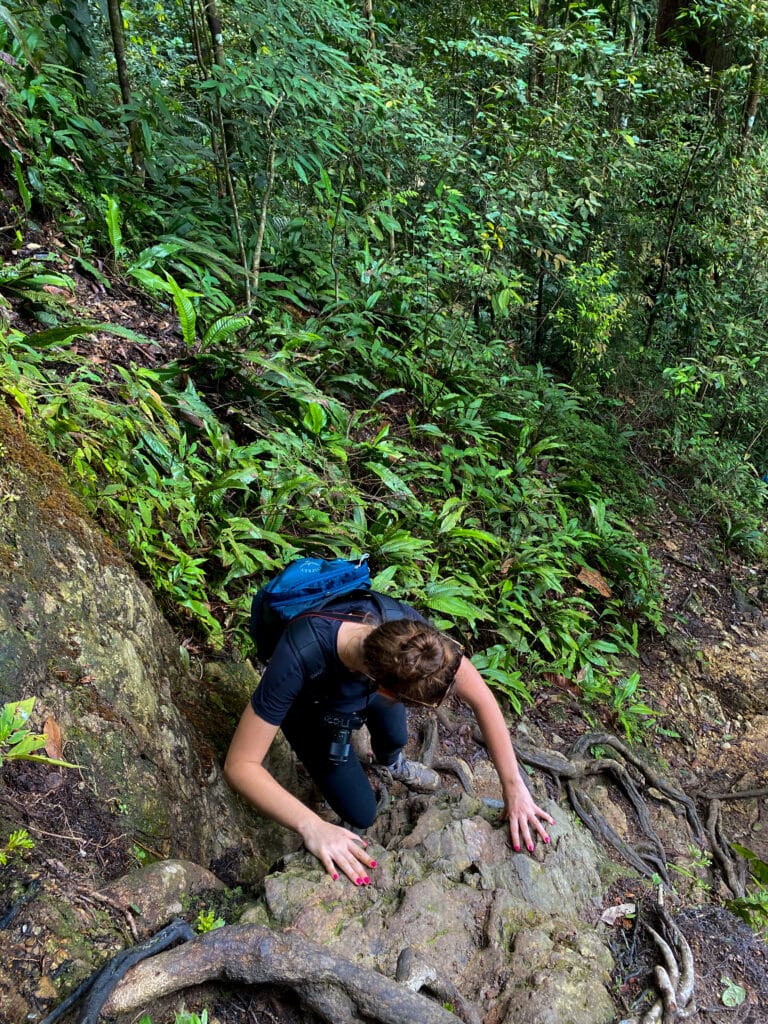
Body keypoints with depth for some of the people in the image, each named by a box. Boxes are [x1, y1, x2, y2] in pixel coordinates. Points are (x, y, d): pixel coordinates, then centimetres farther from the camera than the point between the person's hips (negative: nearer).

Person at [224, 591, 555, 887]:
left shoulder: (405, 627, -38)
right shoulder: (298, 662, -48)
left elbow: (482, 699, -27)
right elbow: (239, 765, -43)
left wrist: (513, 786, -30)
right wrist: (311, 826, -53)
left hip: (366, 687, 3)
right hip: (310, 709, -3)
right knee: (361, 813, -4)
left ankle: (391, 765, 59)